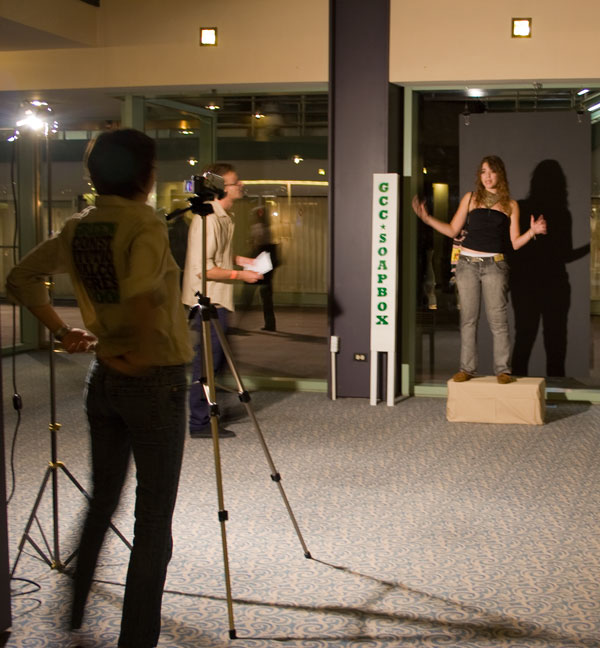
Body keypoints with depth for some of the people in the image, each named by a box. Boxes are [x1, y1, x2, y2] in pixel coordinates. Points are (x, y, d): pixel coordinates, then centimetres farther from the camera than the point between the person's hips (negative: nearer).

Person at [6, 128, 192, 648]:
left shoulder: (76, 228, 4)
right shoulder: (146, 225, -17)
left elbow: (20, 280, 12)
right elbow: (141, 294, -34)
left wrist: (62, 331, 13)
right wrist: (144, 353, -19)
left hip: (102, 378, 7)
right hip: (154, 381, -7)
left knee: (102, 499, 22)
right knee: (154, 518, 3)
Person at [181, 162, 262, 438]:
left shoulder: (223, 217, 13)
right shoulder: (207, 219, -19)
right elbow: (202, 268, -23)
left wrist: (240, 260, 12)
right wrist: (239, 275, -18)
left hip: (216, 300, 10)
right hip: (207, 300, -10)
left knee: (212, 359, 15)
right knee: (207, 359, -5)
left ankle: (204, 415, 25)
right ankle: (199, 423, 2)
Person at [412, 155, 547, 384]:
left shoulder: (510, 205, 8)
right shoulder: (471, 198, 10)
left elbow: (515, 243, 6)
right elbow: (453, 230, 10)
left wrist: (532, 232, -11)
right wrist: (426, 218, 2)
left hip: (494, 265, -1)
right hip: (468, 263, 1)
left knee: (498, 320, -5)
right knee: (468, 319, 4)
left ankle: (503, 370, 1)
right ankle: (467, 368, 11)